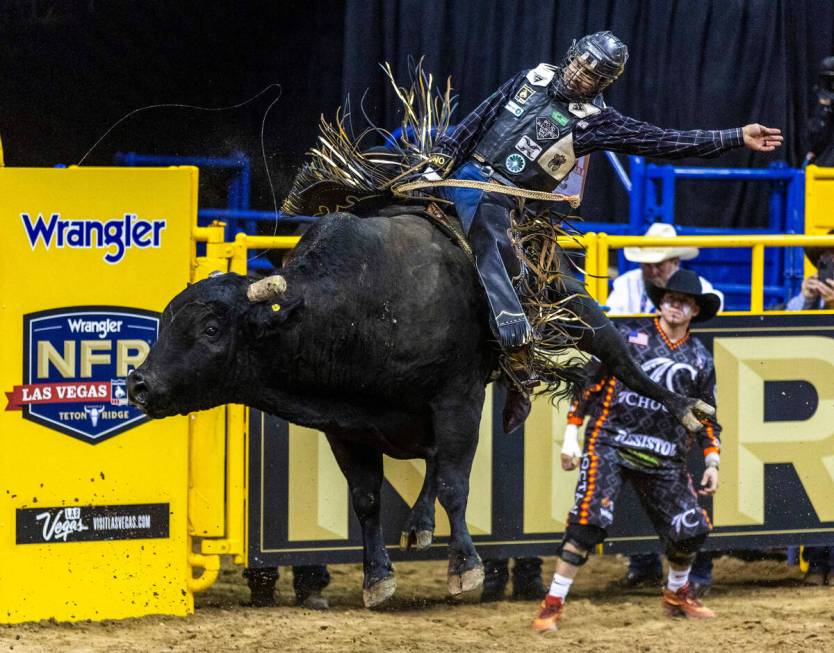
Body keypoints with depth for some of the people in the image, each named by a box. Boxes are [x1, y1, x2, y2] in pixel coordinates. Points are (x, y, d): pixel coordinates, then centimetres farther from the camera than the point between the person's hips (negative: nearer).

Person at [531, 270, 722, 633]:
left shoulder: (700, 358, 11)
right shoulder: (629, 335, 0)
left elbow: (706, 415, 19)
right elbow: (589, 379, 0)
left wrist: (712, 461, 8)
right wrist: (571, 434, -4)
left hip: (664, 458, 4)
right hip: (610, 444, -4)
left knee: (691, 530, 1)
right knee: (589, 521, -19)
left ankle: (677, 595, 30)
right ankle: (553, 603, -14)